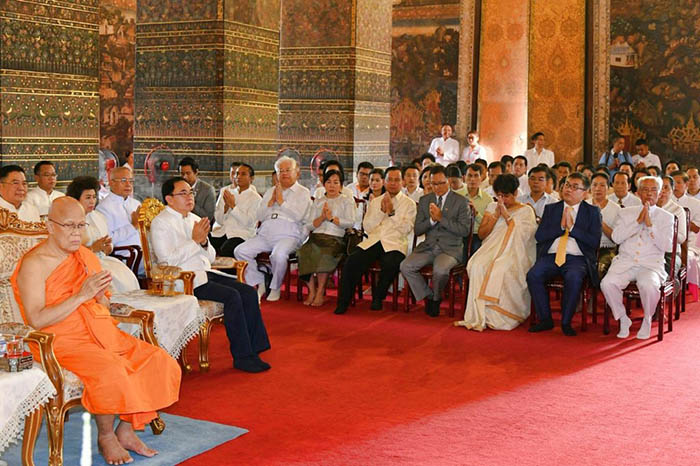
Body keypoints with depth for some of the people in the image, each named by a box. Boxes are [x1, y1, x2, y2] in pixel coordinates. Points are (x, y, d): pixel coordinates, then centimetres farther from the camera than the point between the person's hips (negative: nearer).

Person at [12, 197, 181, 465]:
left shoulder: (86, 256, 13)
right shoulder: (34, 264, -9)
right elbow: (36, 320, -19)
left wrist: (100, 297, -6)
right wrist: (81, 296, -22)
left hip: (102, 333, 7)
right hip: (62, 342, -7)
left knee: (161, 363, -10)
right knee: (111, 372, -33)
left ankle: (127, 430, 3)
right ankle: (105, 437, -8)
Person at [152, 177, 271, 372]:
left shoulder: (195, 219, 20)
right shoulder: (161, 223, -3)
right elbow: (168, 261, -15)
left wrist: (204, 242, -2)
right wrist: (194, 241, -14)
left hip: (206, 273, 8)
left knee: (249, 292, -13)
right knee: (232, 296, -26)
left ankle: (253, 349, -12)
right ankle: (242, 357, -19)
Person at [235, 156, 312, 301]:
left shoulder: (303, 193, 9)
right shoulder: (270, 192, 26)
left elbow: (298, 216, -8)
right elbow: (260, 216, 16)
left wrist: (281, 201, -3)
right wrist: (271, 201, 2)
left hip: (288, 236, -5)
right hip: (265, 234, 5)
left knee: (279, 255, -37)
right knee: (240, 251, -16)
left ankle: (275, 288, -11)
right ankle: (259, 283, -1)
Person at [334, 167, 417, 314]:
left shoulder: (409, 204, 10)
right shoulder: (375, 202, 21)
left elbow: (406, 229, -3)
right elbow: (367, 227, 10)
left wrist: (392, 212, -9)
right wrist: (381, 211, -1)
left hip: (394, 244, -3)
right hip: (373, 241, 3)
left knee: (391, 264, -36)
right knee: (352, 261, -24)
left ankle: (378, 297, -11)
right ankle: (344, 301, -14)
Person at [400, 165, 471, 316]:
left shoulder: (461, 201, 1)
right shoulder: (424, 200, 13)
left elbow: (464, 230, -8)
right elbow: (417, 230, 9)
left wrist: (441, 218, -15)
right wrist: (431, 220, -10)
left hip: (451, 248, -4)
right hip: (428, 247, 4)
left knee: (440, 270, -35)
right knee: (405, 266, -21)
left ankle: (436, 297, -1)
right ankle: (428, 295, 1)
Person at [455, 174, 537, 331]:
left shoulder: (526, 211, 9)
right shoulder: (492, 207, 20)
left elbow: (521, 237, -7)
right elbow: (481, 234, 12)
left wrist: (506, 215, -6)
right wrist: (496, 216, 1)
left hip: (514, 254, -3)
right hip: (492, 249, 3)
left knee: (500, 269, -37)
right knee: (477, 265, -32)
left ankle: (497, 317, -29)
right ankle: (478, 316, -32)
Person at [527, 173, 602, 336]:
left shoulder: (592, 211, 11)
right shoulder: (551, 209, 18)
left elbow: (595, 241, -2)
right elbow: (539, 236, 7)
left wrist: (571, 227, -7)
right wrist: (561, 226, -4)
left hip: (577, 258, -3)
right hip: (551, 256, 3)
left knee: (573, 278, -35)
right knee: (533, 275, -26)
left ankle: (566, 323, -16)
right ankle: (545, 320, -11)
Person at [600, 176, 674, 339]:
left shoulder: (666, 217, 11)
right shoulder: (626, 213, 16)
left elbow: (667, 246, -2)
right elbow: (616, 237, 0)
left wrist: (650, 225, -10)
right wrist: (638, 221, -7)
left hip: (651, 264, -2)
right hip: (625, 262, 2)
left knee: (649, 286, -35)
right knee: (607, 283, -28)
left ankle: (647, 320, -4)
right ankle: (623, 319, -3)